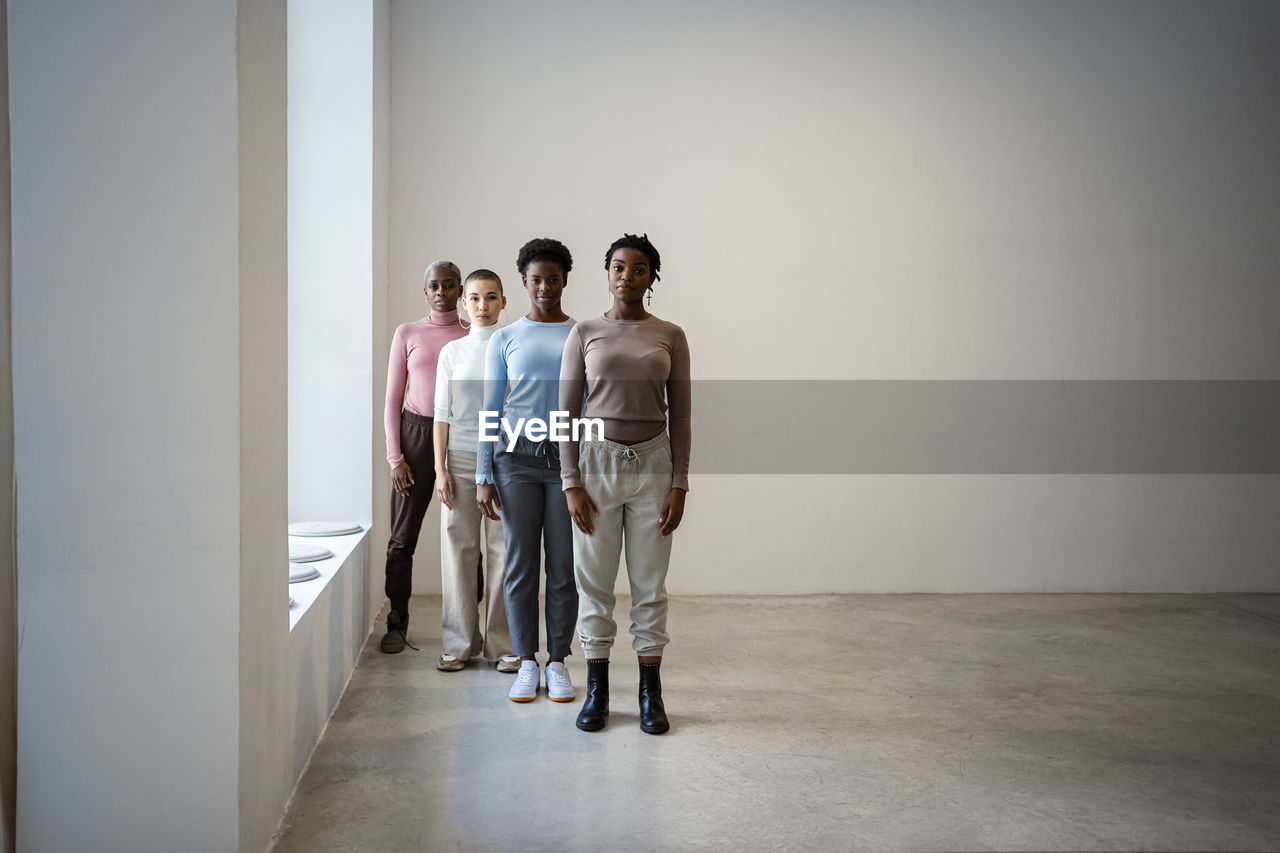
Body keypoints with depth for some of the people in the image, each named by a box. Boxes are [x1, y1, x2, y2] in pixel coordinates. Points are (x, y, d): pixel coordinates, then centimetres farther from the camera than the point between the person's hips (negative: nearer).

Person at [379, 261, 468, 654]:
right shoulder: (408, 334, 6)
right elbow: (393, 400, 6)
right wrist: (395, 457, -2)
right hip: (416, 433, 1)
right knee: (403, 535, 3)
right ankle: (397, 622, 14)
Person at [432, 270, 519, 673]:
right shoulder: (452, 352, 7)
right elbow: (442, 413, 7)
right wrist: (440, 468, 0)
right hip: (461, 459, 2)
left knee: (501, 550, 0)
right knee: (459, 548, 3)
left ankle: (503, 644, 10)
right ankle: (459, 643, 13)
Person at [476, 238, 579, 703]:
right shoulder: (505, 340, 8)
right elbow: (490, 410, 8)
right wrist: (483, 476, 1)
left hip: (567, 456, 0)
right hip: (517, 457, 0)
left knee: (563, 566, 2)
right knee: (520, 563, 1)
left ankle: (558, 662, 14)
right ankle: (526, 663, 12)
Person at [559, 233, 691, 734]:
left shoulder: (670, 336, 4)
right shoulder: (584, 334, 3)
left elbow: (680, 414, 4)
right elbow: (567, 412, 1)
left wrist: (679, 484, -3)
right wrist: (571, 483, -6)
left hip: (652, 463, 0)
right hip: (597, 462, 0)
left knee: (650, 583, 5)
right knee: (594, 581, 4)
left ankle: (651, 694, 15)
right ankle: (596, 692, 16)